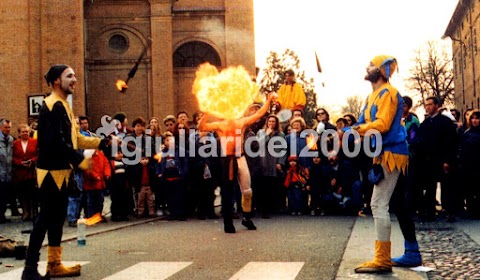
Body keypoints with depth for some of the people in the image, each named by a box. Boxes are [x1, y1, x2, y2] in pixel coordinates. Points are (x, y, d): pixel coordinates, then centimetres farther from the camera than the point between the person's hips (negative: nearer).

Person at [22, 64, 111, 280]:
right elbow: (56, 141, -24)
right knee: (46, 217, -8)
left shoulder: (63, 106, 18)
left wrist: (104, 143, 12)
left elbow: (75, 138, 19)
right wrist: (80, 160, -19)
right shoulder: (53, 105, -15)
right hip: (51, 171, -10)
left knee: (57, 217, 14)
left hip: (61, 170, 10)